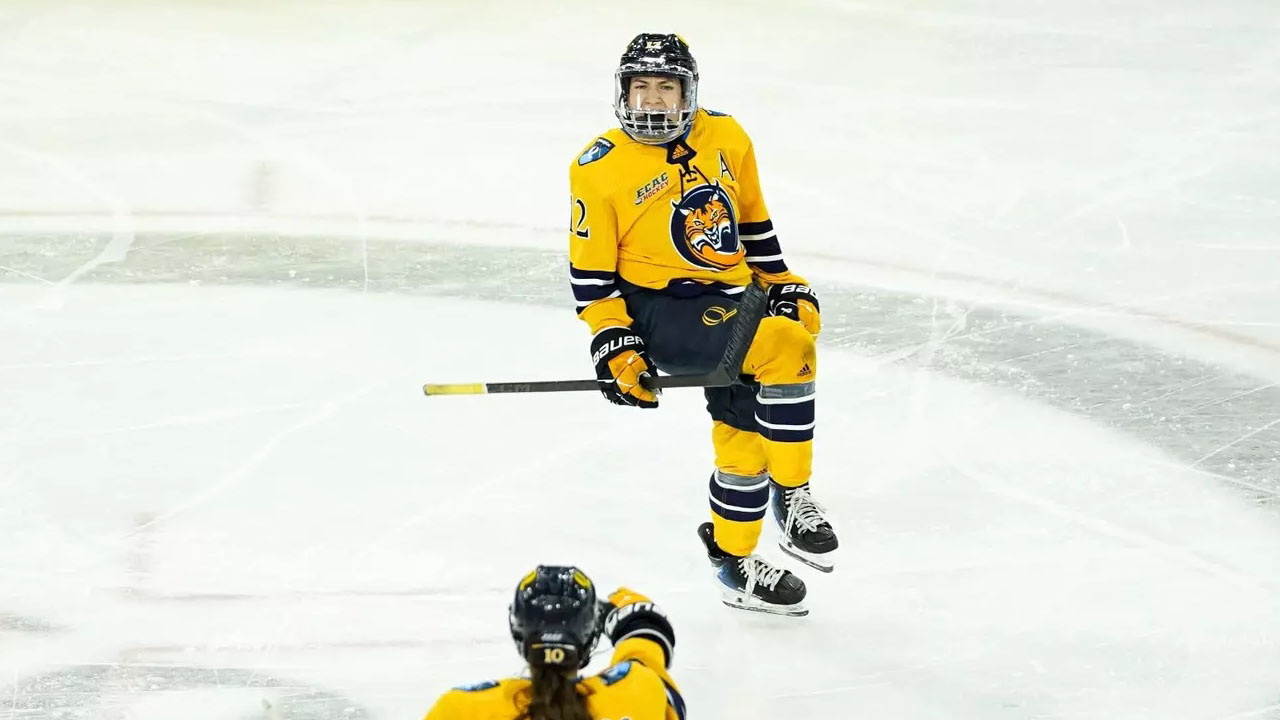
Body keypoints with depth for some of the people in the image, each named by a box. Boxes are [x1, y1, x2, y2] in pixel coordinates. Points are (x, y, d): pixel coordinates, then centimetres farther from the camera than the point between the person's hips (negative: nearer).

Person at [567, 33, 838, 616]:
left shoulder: (727, 140, 6)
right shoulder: (600, 169, -7)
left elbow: (752, 223, 19)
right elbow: (591, 272, -4)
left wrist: (783, 285, 13)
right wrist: (614, 347, -11)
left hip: (729, 302, 6)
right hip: (658, 311, -6)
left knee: (744, 432, 5)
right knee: (785, 347, -26)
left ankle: (734, 562, 23)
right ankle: (791, 497, -15)